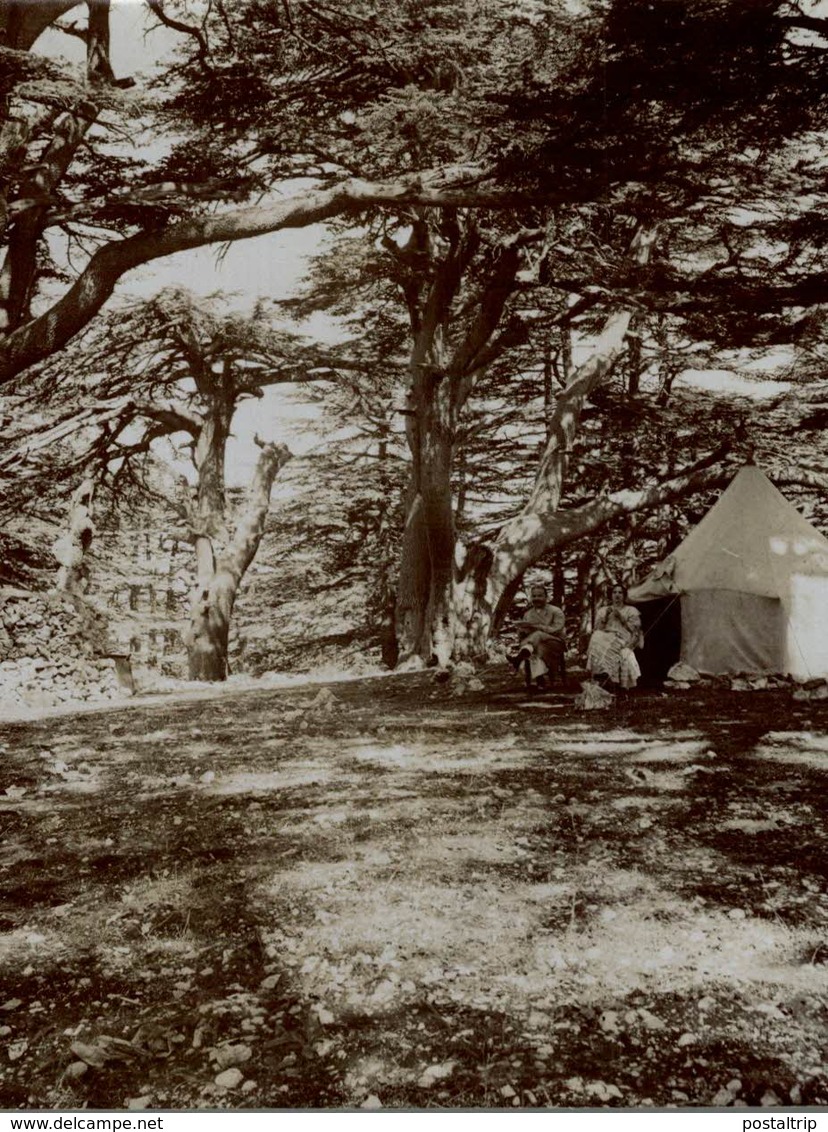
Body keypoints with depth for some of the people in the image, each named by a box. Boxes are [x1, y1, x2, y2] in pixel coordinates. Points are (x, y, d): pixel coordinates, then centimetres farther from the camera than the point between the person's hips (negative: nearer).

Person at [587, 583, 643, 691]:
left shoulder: (632, 610, 16)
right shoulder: (603, 610, 24)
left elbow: (634, 631, 4)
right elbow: (597, 630, 12)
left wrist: (621, 617, -4)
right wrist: (605, 616, -2)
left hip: (623, 641, -2)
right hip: (604, 639, 2)